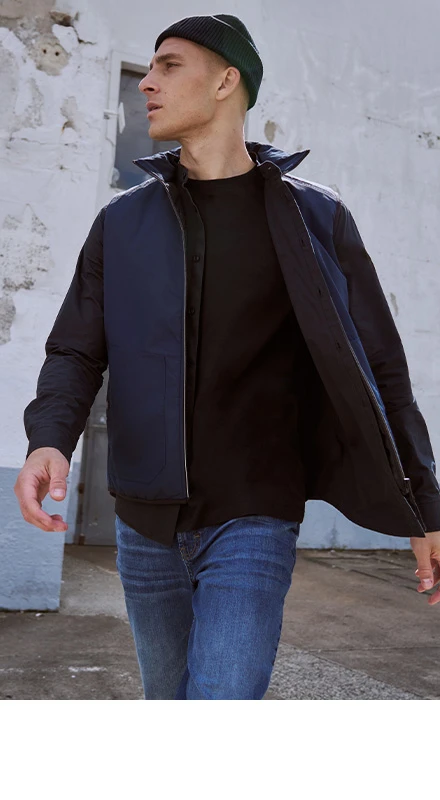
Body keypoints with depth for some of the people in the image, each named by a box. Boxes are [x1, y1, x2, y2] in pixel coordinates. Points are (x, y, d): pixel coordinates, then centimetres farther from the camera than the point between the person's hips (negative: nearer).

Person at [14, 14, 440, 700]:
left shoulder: (314, 217, -2)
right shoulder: (124, 221, 5)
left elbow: (376, 368, 0)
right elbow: (76, 350, 3)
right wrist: (49, 440, -19)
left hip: (254, 520, -3)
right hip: (145, 521, 4)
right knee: (168, 696, 19)